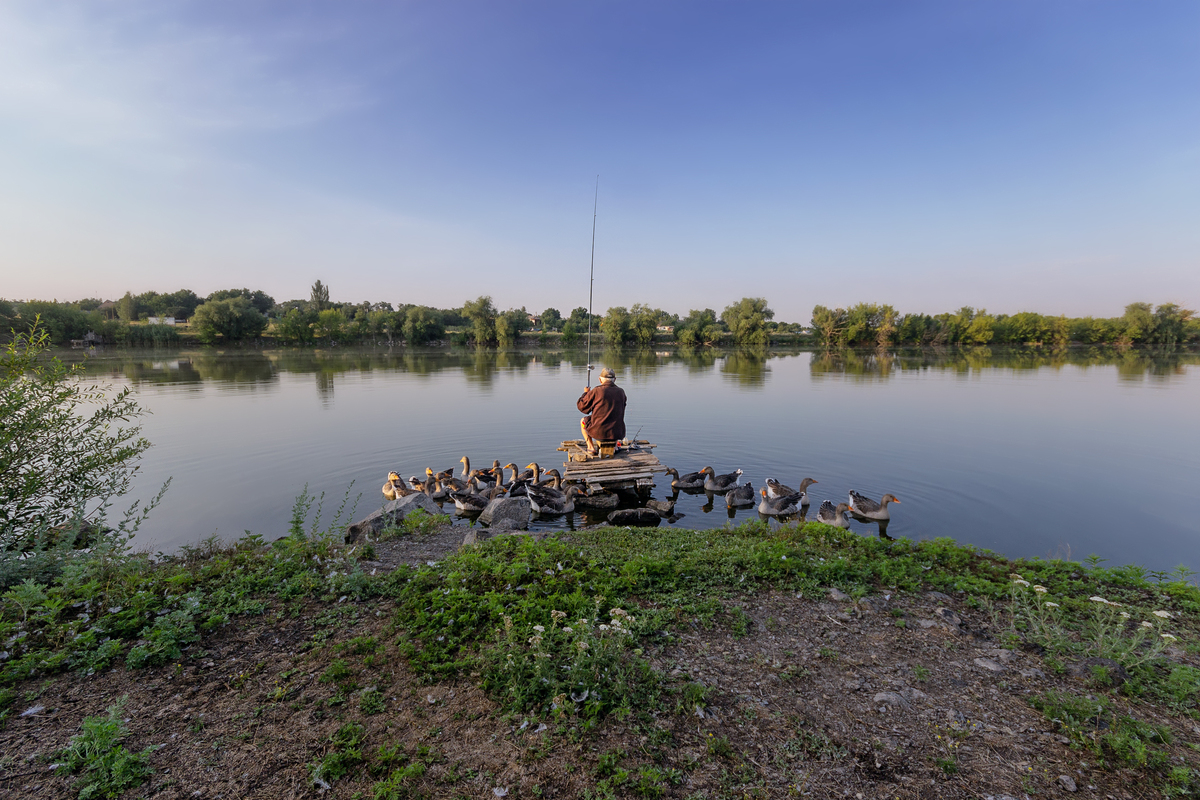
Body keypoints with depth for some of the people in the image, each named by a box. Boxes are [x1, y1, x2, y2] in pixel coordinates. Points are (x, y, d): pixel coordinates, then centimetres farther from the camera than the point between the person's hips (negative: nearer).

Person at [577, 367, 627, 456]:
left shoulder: (596, 391, -10)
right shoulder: (621, 392, 2)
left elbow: (582, 406, 1)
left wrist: (585, 393, 19)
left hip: (600, 432, -4)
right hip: (618, 433, 4)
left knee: (583, 421, 27)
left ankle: (591, 448, 16)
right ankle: (600, 446, 24)